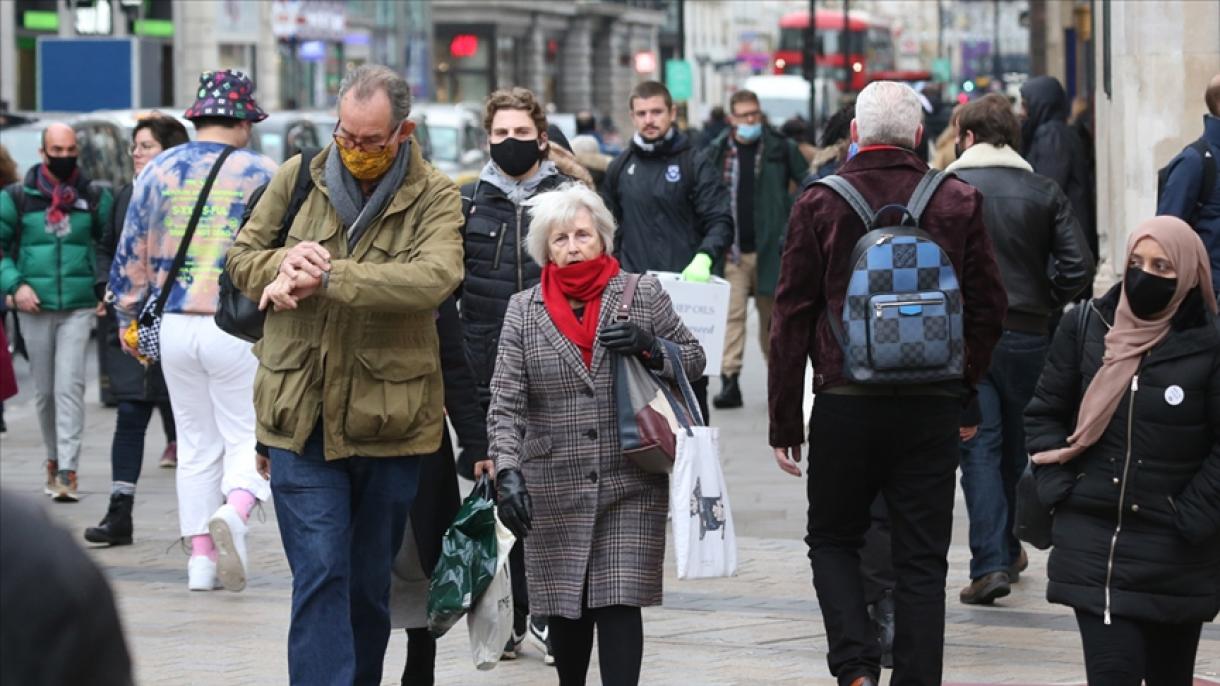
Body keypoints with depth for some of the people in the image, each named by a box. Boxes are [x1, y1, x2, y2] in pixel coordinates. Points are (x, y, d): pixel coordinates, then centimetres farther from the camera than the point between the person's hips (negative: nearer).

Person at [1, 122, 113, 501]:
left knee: (69, 387, -12)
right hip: (35, 308, 1)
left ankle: (67, 470, -15)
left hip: (79, 306, -1)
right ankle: (55, 459, 26)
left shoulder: (95, 197, 5)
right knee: (45, 391, 9)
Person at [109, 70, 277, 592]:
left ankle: (200, 556, 10)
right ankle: (234, 510, -26)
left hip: (174, 327, 4)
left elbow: (131, 253, 7)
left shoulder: (159, 170, 5)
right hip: (237, 328, -3)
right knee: (248, 434, 3)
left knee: (196, 442, 13)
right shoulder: (261, 173, -3)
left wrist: (128, 319, 17)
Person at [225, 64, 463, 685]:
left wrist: (327, 277, -29)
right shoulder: (297, 179, 6)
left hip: (388, 421, 0)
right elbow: (241, 257, 13)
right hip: (301, 417, 1)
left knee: (371, 582, 13)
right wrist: (283, 265, -12)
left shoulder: (435, 198, -3)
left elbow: (435, 277, -21)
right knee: (319, 575, -8)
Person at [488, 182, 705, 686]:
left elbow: (693, 361, 10)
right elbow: (506, 403, -1)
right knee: (565, 607, 8)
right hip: (554, 488, 2)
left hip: (631, 486, -1)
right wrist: (507, 470, -15)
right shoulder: (523, 311, 4)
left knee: (619, 603, -9)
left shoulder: (643, 295, 3)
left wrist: (650, 348, -11)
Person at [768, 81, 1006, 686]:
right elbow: (988, 309, 5)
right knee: (922, 561, 8)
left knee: (832, 541, 14)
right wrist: (966, 395, 18)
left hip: (845, 405, -1)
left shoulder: (821, 204, -3)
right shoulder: (959, 203, 1)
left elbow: (792, 318, -2)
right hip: (934, 408, 1)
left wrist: (784, 423, 3)